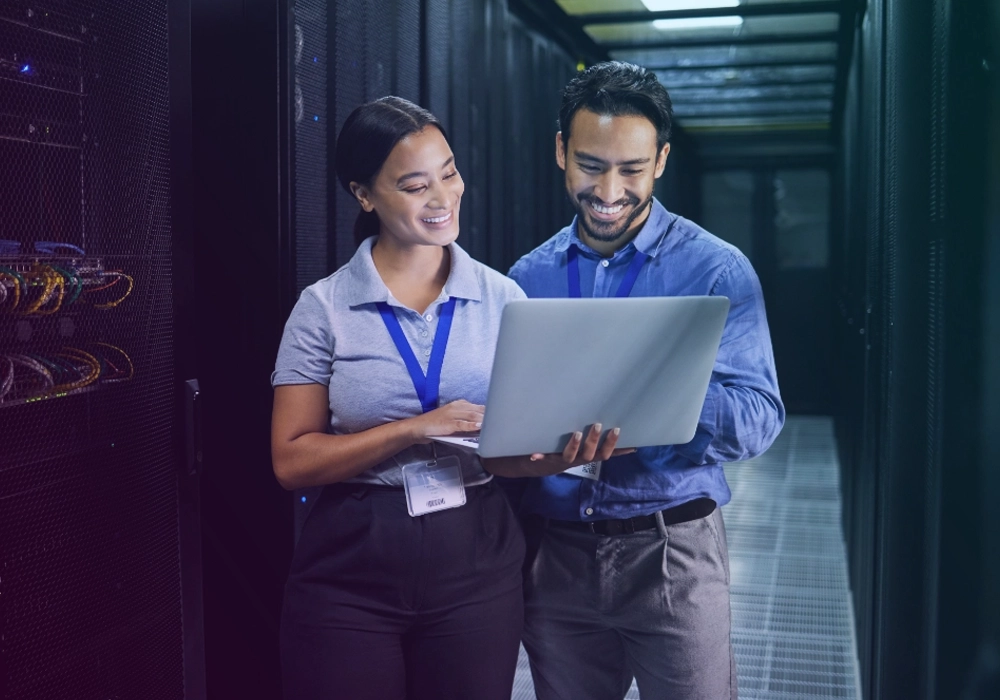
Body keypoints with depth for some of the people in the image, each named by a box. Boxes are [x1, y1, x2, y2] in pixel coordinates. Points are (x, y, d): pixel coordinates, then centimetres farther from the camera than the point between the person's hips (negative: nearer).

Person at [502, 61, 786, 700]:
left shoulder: (716, 270, -6)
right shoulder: (528, 277, 6)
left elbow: (759, 421, -14)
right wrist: (508, 448, -9)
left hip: (671, 552, -3)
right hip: (555, 551, 3)